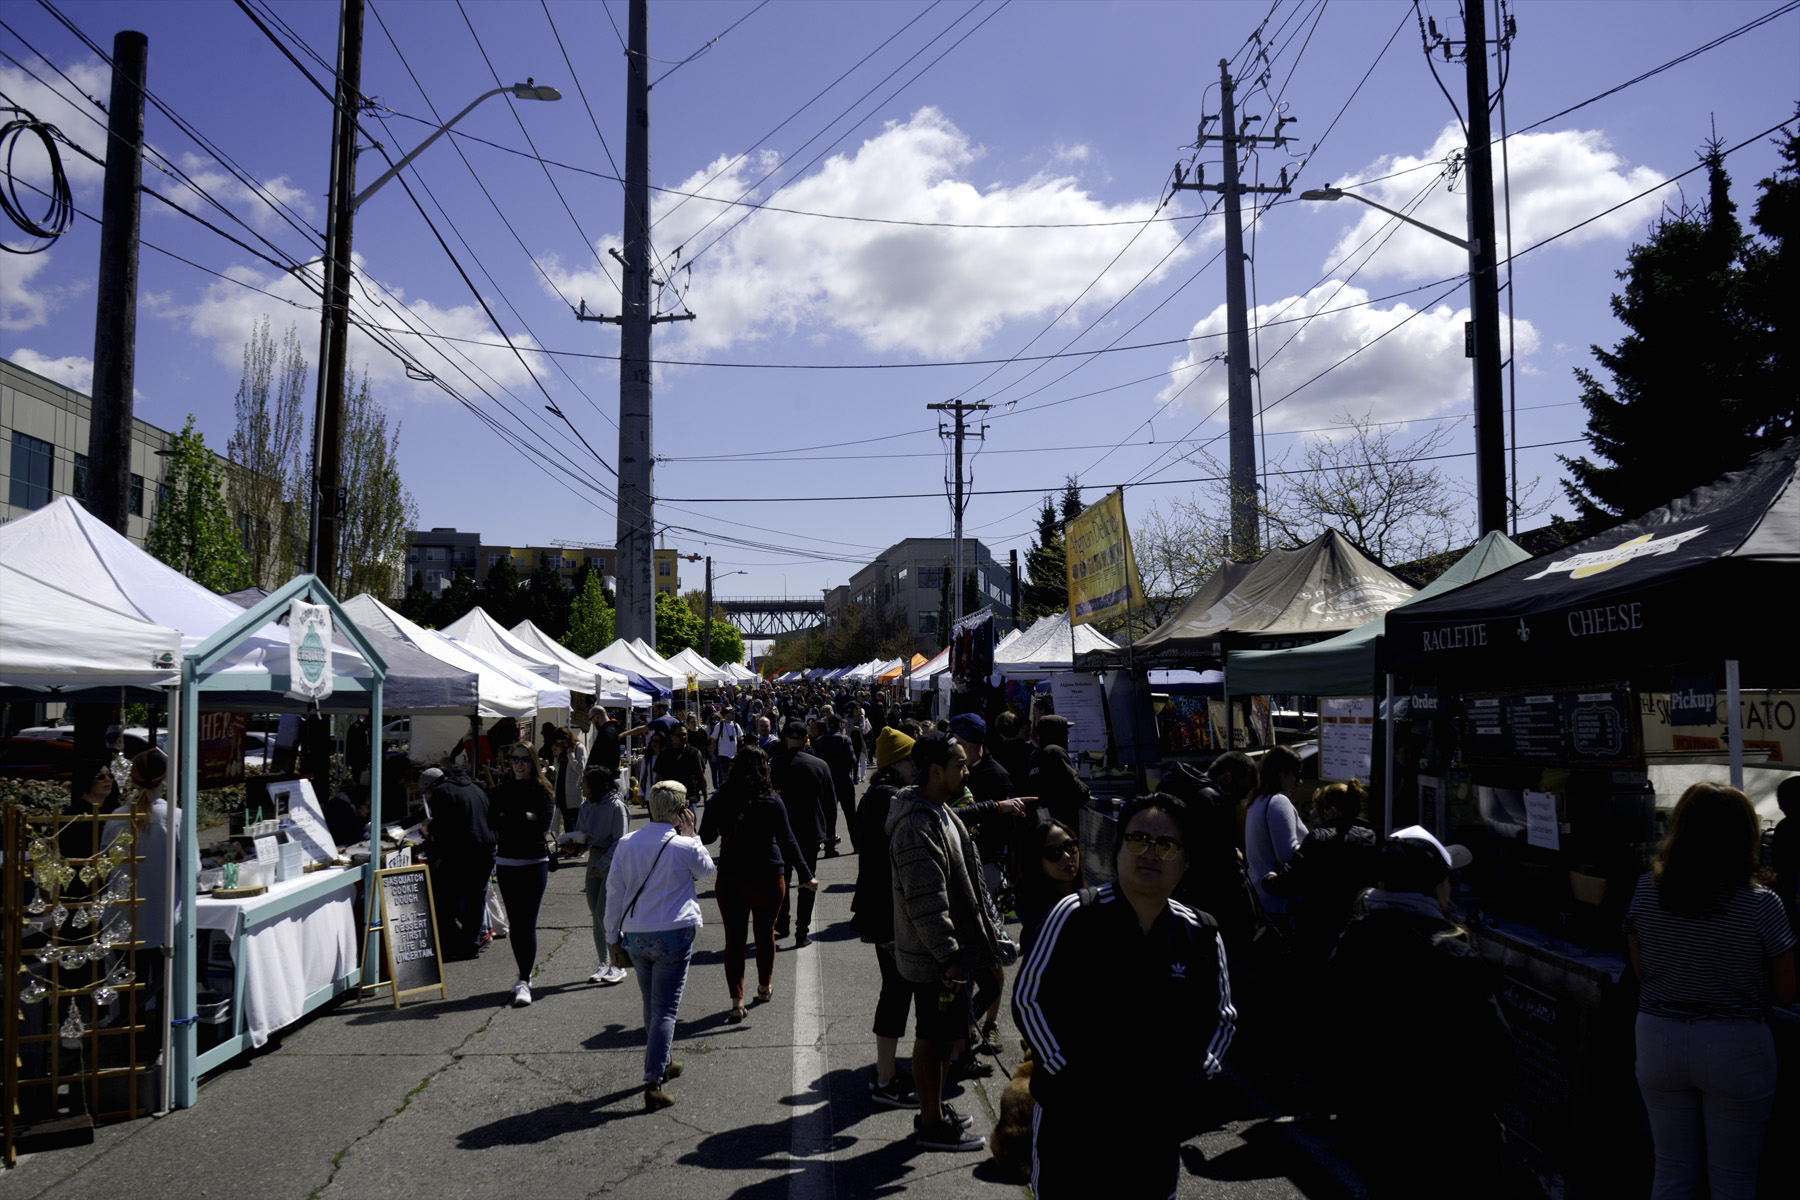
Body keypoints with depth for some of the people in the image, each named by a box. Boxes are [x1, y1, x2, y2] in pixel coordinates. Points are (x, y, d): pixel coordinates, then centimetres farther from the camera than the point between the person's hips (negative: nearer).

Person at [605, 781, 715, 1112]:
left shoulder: (626, 844, -1)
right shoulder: (685, 846, -11)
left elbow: (614, 893, 3)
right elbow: (707, 871, 11)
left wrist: (613, 938, 11)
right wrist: (690, 835, 6)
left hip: (635, 936, 5)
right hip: (673, 935, -4)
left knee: (650, 1005, 21)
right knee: (665, 1009, -1)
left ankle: (661, 1064, 38)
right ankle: (652, 1083, -6)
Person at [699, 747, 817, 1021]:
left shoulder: (720, 801, -4)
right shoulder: (771, 801, -8)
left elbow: (705, 838, 5)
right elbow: (787, 841, -7)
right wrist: (807, 876, -2)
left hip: (730, 879, 1)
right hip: (767, 877, -1)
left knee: (734, 938, 6)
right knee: (765, 932, 17)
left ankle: (736, 1001, -1)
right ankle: (764, 987, 36)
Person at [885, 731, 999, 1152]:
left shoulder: (939, 812, 10)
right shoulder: (917, 826, -25)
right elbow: (926, 901, -27)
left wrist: (983, 929, 23)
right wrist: (948, 954, -24)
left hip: (949, 949, 10)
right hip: (934, 957, -10)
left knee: (943, 1034, 20)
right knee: (934, 1037, 3)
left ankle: (934, 1110, 35)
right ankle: (932, 1126, 17)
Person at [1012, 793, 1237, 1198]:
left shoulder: (1202, 936, -1)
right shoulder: (1076, 915, -12)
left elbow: (1222, 1016, 12)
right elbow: (1028, 998, -9)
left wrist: (1197, 1077, -1)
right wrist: (1066, 1073, -14)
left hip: (1159, 1123, 3)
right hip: (1072, 1118, -3)